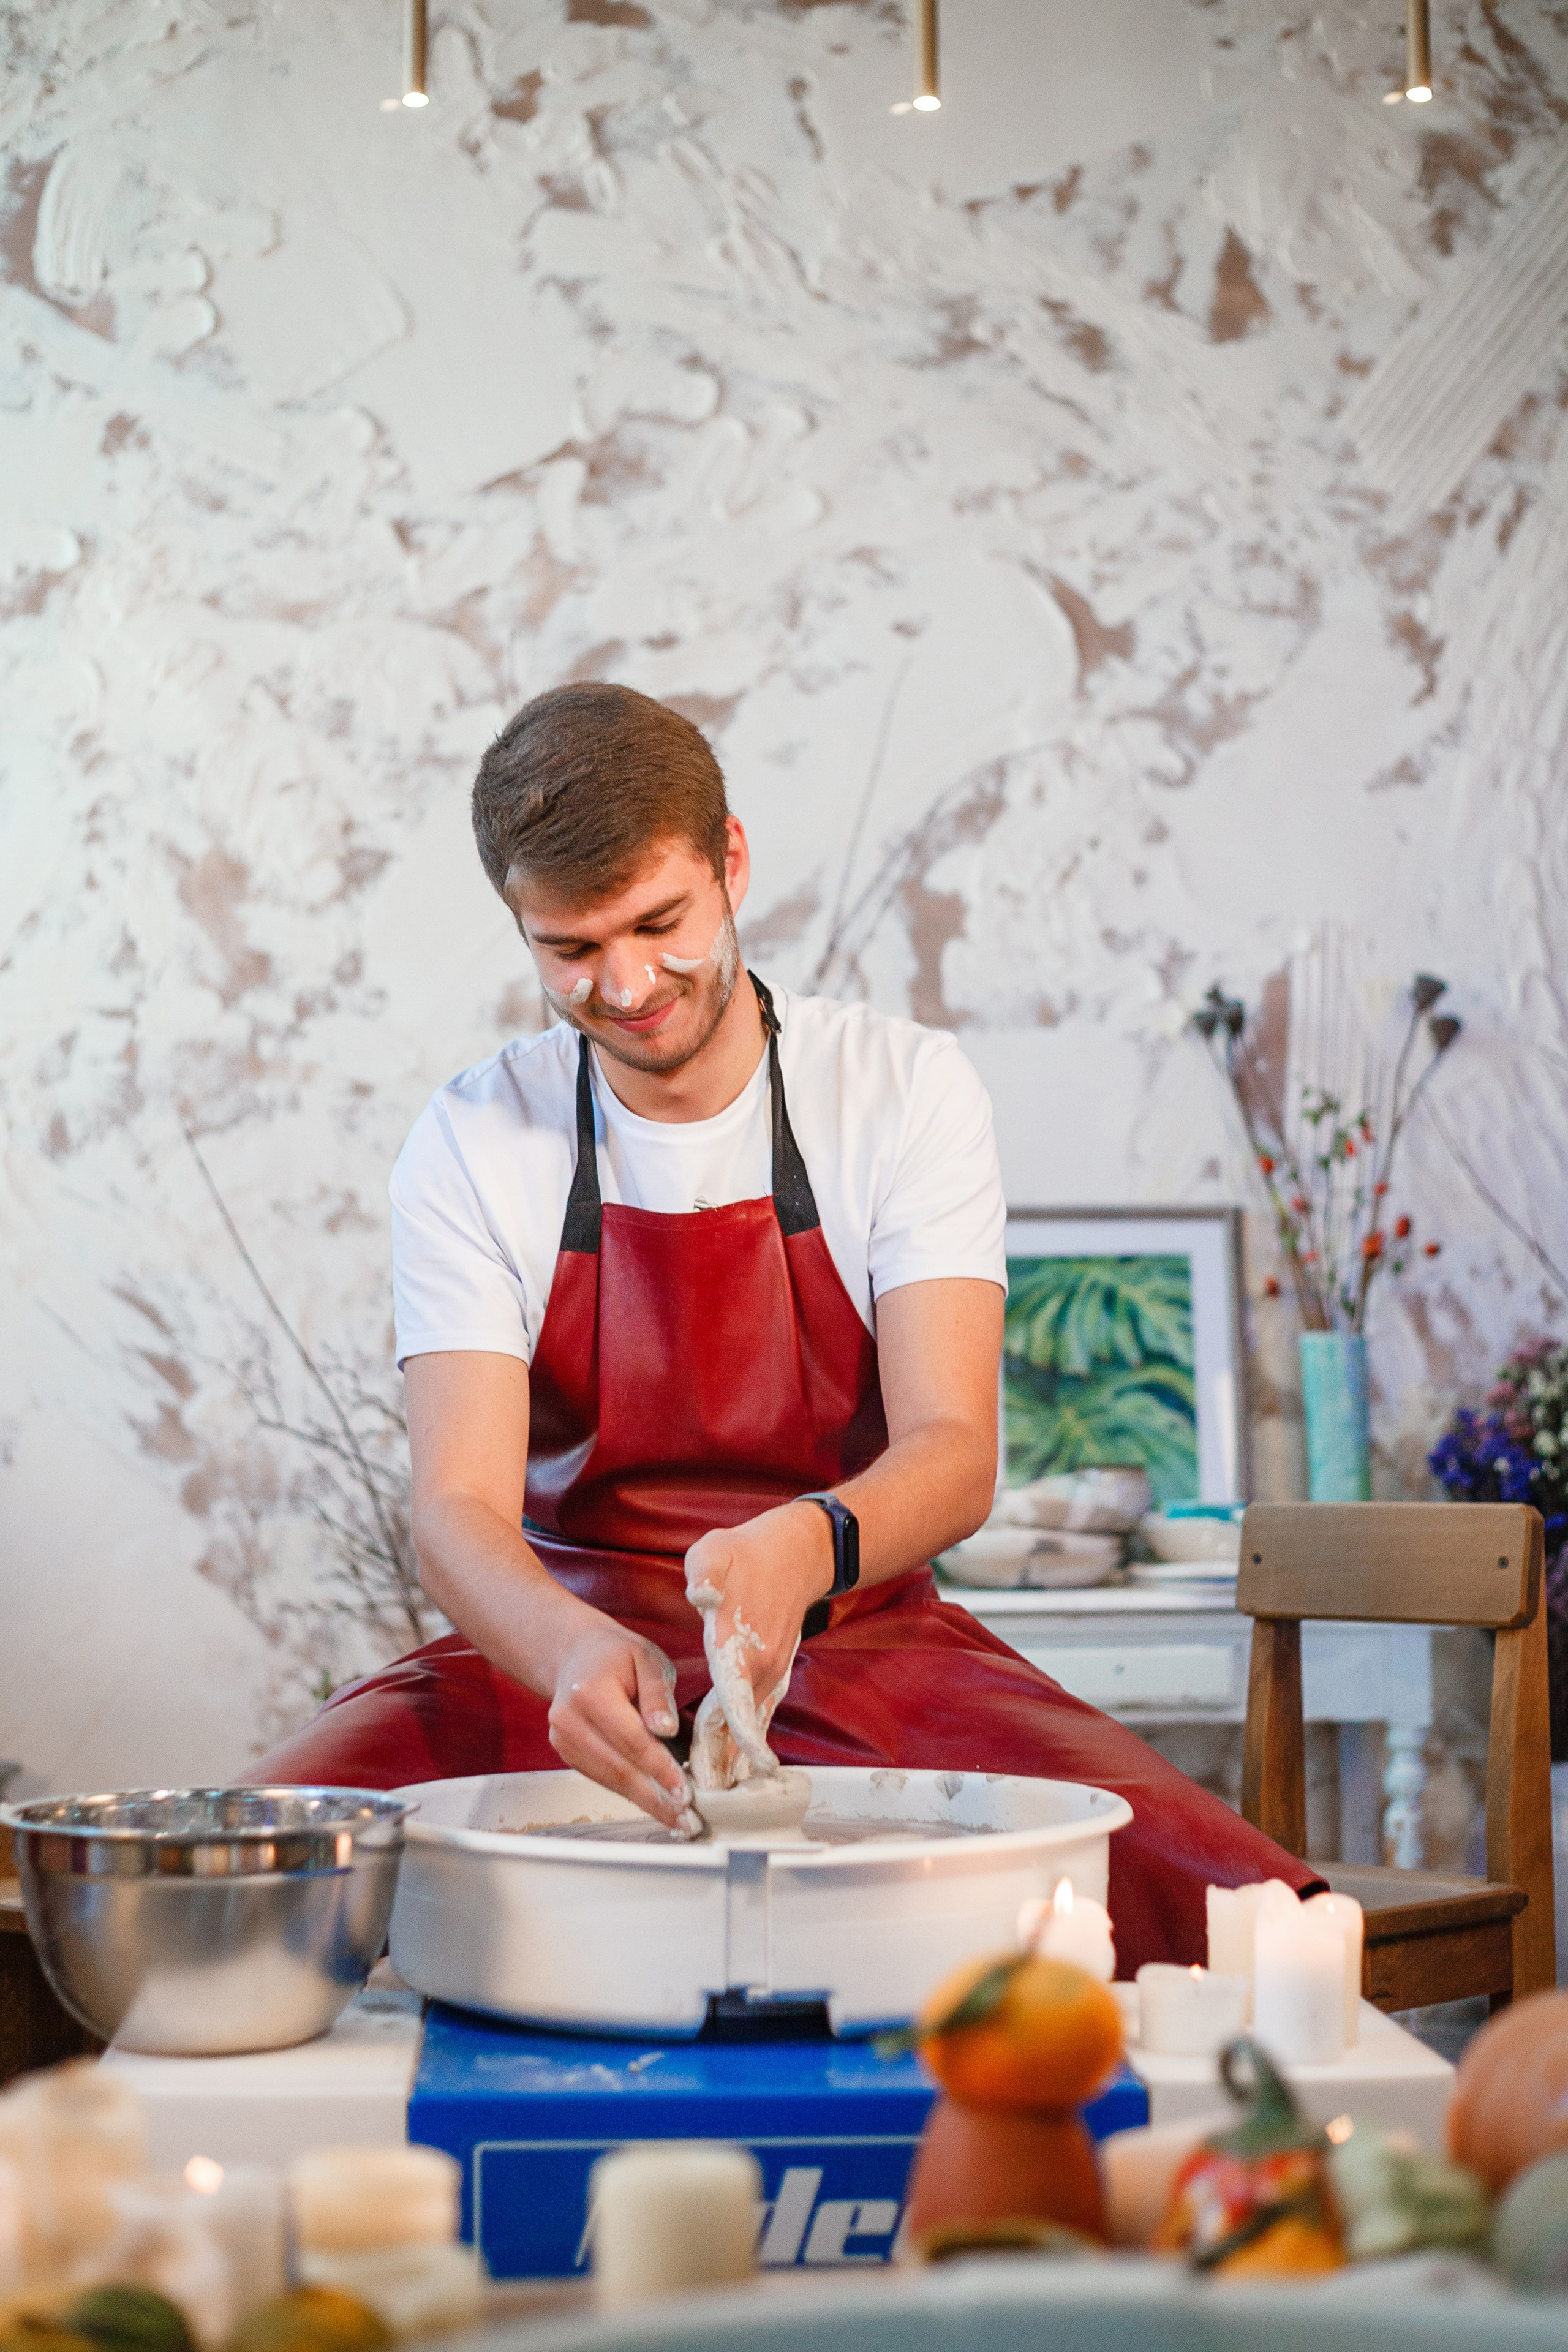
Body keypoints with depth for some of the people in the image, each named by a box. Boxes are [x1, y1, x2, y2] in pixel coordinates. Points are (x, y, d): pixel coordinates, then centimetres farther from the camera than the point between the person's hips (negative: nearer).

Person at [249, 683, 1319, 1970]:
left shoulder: (905, 1090, -4)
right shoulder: (470, 1149, -3)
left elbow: (955, 1452, -13)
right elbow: (457, 1507, -12)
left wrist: (803, 1547, -37)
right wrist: (574, 1653, -36)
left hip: (861, 1638, 0)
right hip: (565, 1643, 1)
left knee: (1222, 1908, -30)